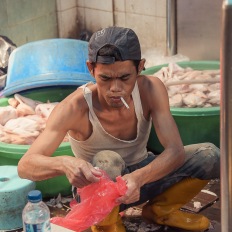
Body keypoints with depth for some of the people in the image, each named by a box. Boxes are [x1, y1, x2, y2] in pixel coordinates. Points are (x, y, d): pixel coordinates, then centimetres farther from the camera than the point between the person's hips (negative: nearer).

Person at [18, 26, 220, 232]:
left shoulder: (150, 89, -21)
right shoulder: (76, 107, -29)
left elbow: (176, 151, -26)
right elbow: (25, 166, -34)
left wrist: (139, 178, -47)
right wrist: (64, 164, -57)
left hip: (142, 174, 3)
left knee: (210, 156, -18)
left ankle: (160, 210, 9)